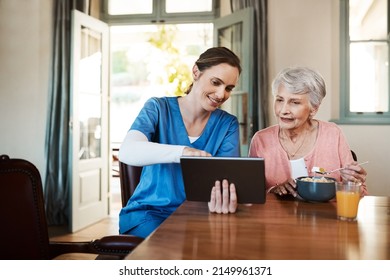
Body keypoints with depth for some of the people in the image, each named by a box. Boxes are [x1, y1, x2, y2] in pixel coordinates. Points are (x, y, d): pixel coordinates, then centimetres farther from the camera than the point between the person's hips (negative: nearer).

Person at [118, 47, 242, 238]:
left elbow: (226, 176, -13)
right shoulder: (158, 108, -5)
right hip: (149, 211, -2)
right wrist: (182, 153, -42)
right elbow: (126, 151, -24)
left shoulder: (228, 124, 2)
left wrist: (222, 200, -39)